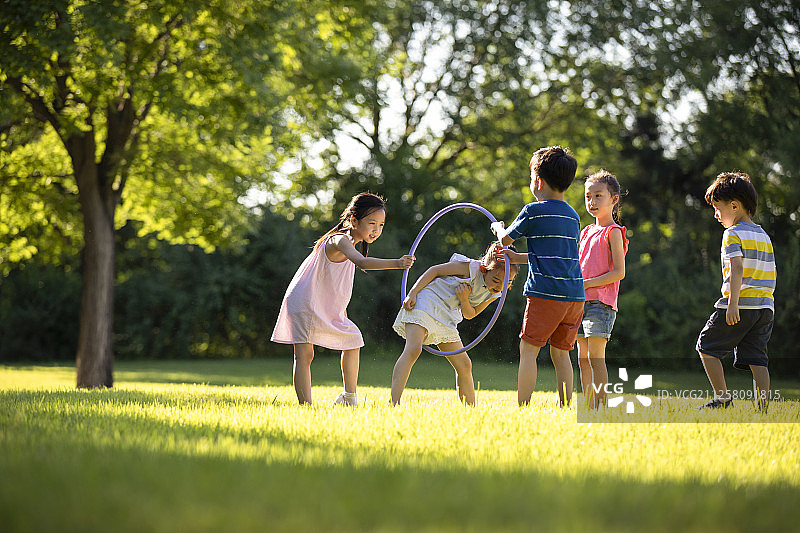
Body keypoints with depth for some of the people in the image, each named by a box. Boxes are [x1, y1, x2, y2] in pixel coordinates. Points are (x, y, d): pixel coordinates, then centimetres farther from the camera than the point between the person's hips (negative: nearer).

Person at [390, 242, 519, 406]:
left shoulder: (494, 294, 5)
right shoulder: (471, 268, -15)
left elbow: (470, 314, 9)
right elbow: (435, 270, -9)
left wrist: (464, 299, -14)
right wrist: (412, 293, -16)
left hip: (446, 319, 7)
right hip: (423, 305, -7)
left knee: (464, 365, 4)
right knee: (413, 349, -27)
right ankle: (394, 404, -36)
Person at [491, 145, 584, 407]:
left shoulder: (534, 211, -4)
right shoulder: (573, 216, 16)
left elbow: (505, 239, 9)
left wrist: (498, 228, 30)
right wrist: (516, 257, 25)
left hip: (546, 293, -6)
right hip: (575, 294, 6)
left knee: (528, 349, -2)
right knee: (560, 352, 12)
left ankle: (522, 407, -7)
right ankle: (565, 408, 9)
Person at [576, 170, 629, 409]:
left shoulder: (613, 232, -5)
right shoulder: (586, 232, 18)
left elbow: (619, 272, -12)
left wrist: (585, 284, -15)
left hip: (601, 301, -8)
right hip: (581, 301, 8)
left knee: (595, 355, -14)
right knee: (582, 358, 6)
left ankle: (602, 405, -14)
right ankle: (588, 407, 10)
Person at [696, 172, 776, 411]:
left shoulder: (733, 234, -7)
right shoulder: (764, 236, 17)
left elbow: (737, 268, -19)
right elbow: (772, 273, 21)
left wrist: (733, 303, -25)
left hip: (740, 305, -7)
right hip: (765, 306, 7)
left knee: (707, 347, 6)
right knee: (756, 359, 5)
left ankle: (722, 397, 2)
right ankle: (763, 409, -3)